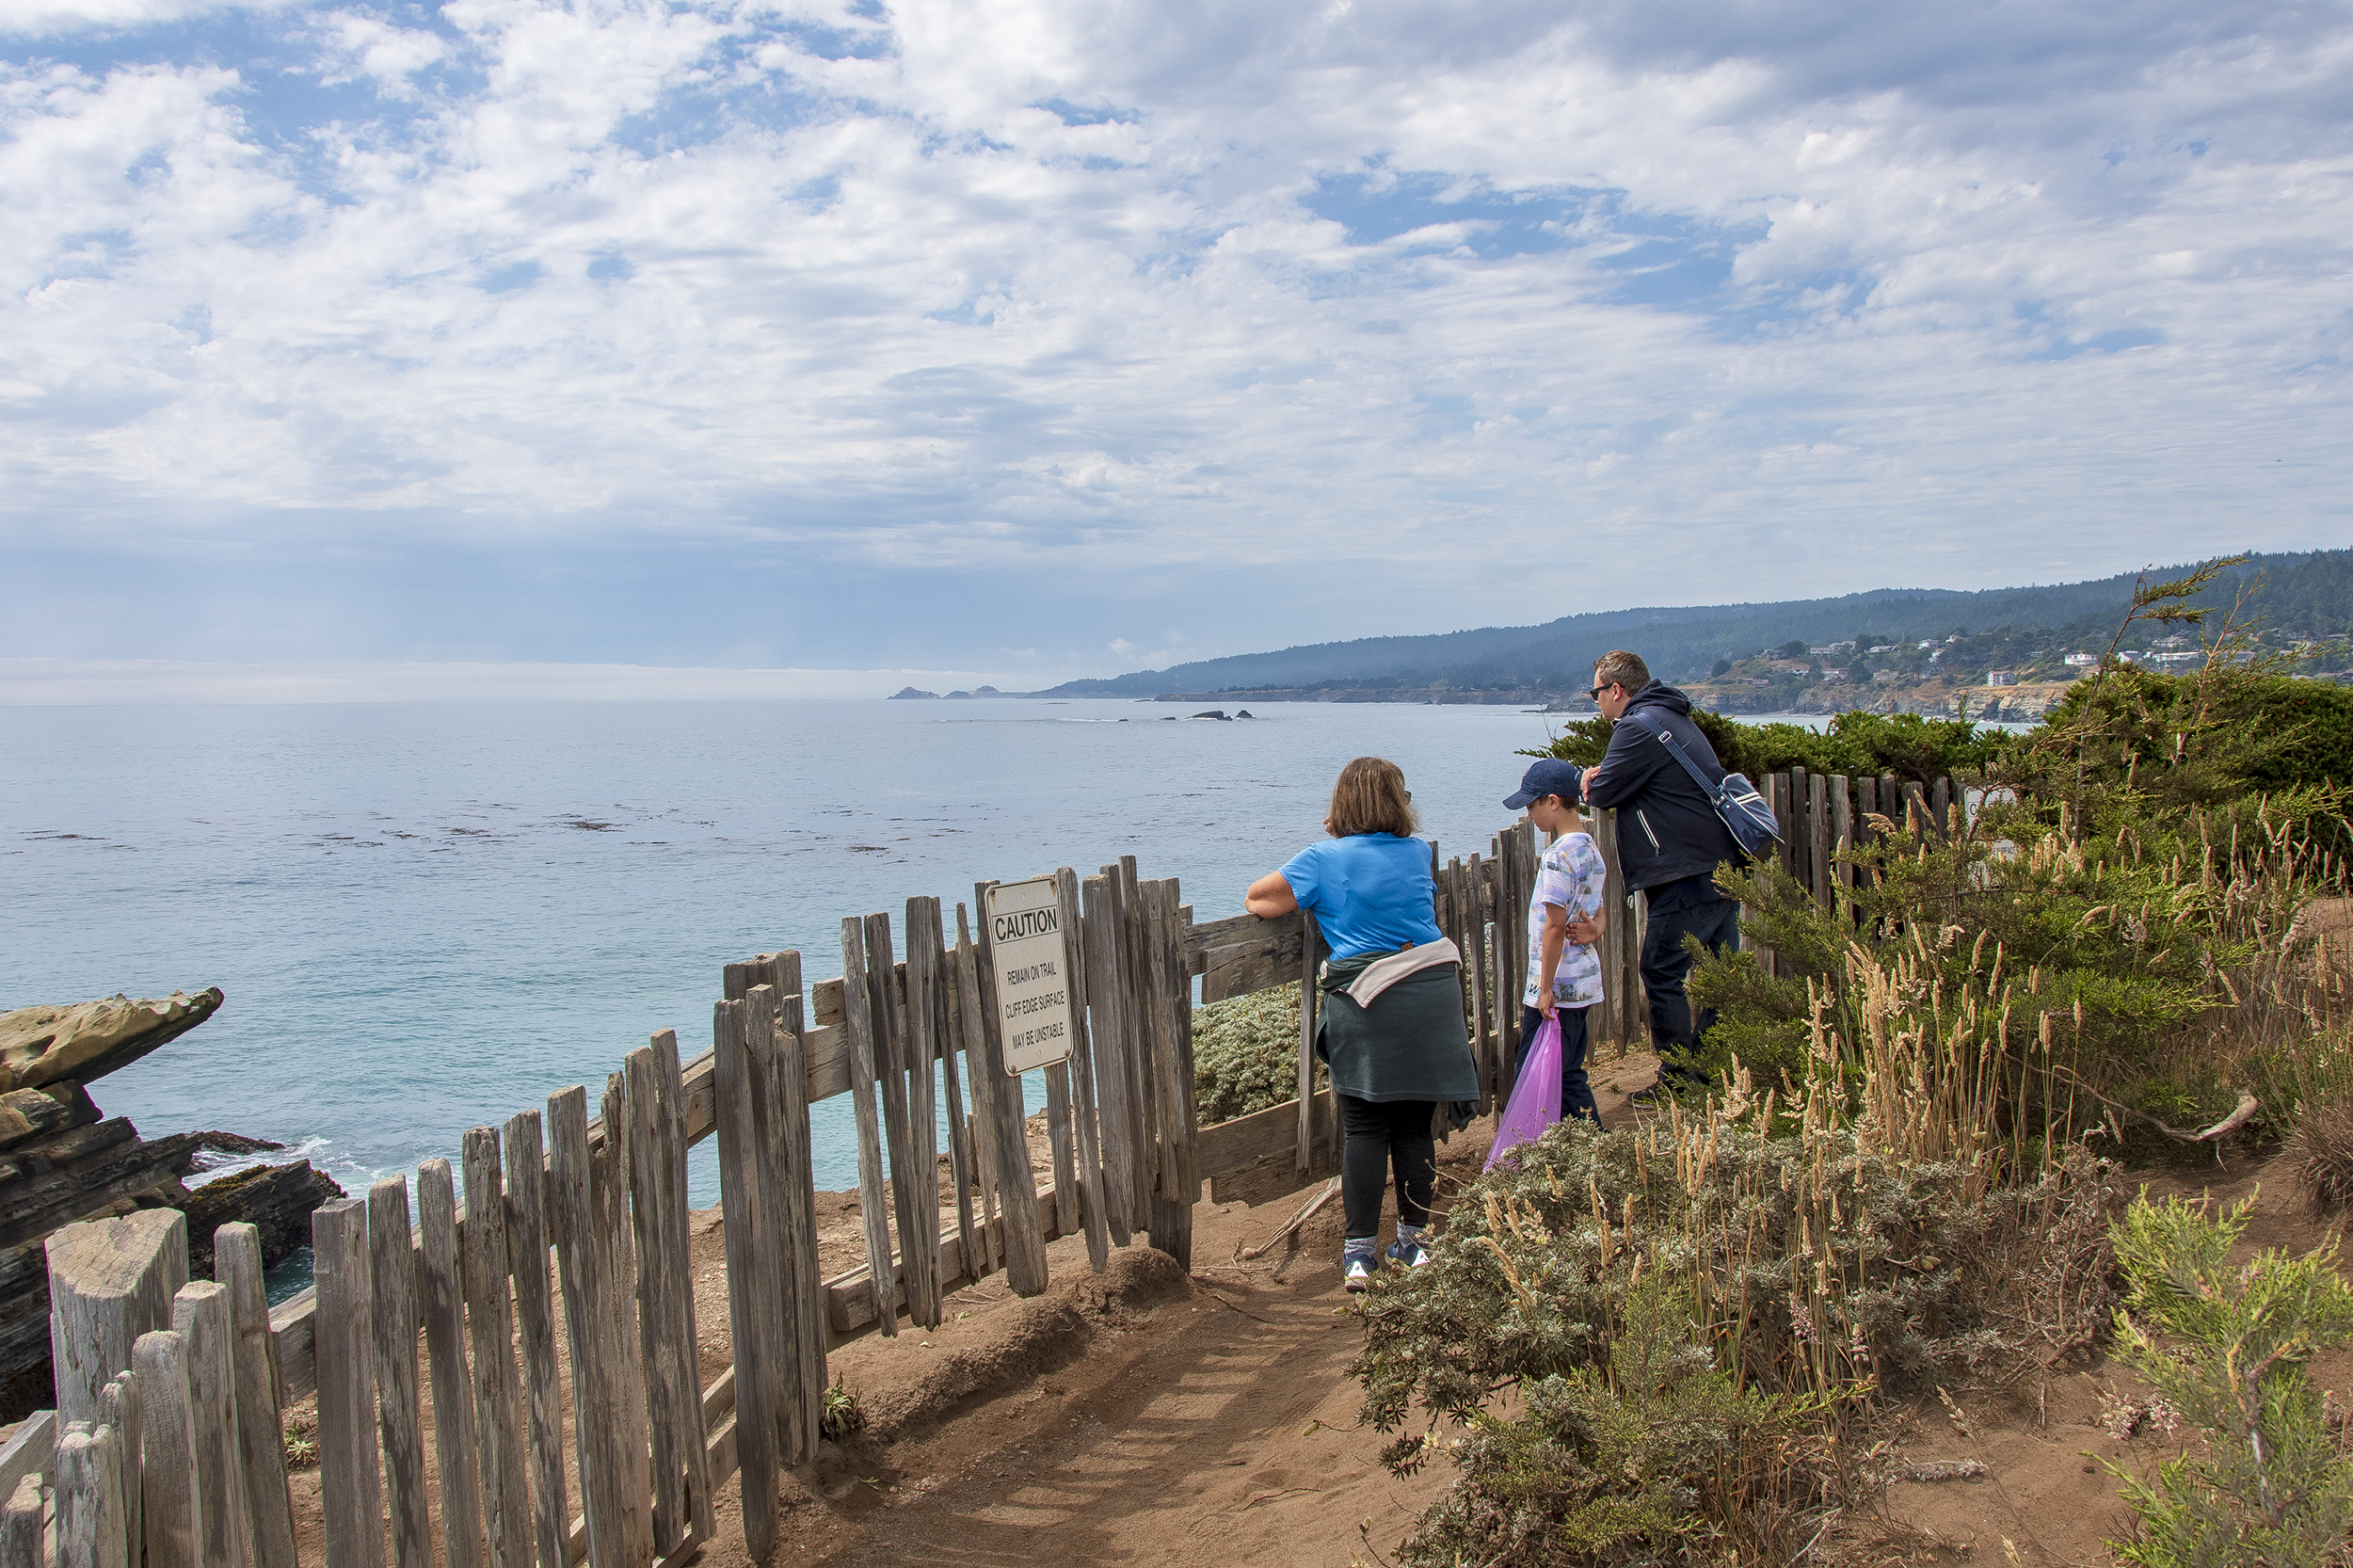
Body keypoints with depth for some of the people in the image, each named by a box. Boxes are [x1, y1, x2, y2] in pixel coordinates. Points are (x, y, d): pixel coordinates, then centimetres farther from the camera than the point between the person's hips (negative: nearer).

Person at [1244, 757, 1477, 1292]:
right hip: (1433, 994, 3)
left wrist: (1304, 900, 20)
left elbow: (1257, 900, 2)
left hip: (1367, 1006, -3)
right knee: (1415, 1125, 11)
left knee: (1365, 1130, 1)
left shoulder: (1323, 860, -2)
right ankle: (1413, 1240, 18)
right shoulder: (1417, 854, 9)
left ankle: (1360, 1253, 1)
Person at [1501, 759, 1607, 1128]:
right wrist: (1594, 929, -4)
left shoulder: (1559, 856, -18)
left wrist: (1545, 988, -15)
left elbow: (1555, 926, -19)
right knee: (1569, 1075, 16)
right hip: (1585, 982, 9)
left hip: (1557, 988, -9)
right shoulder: (1591, 848, 11)